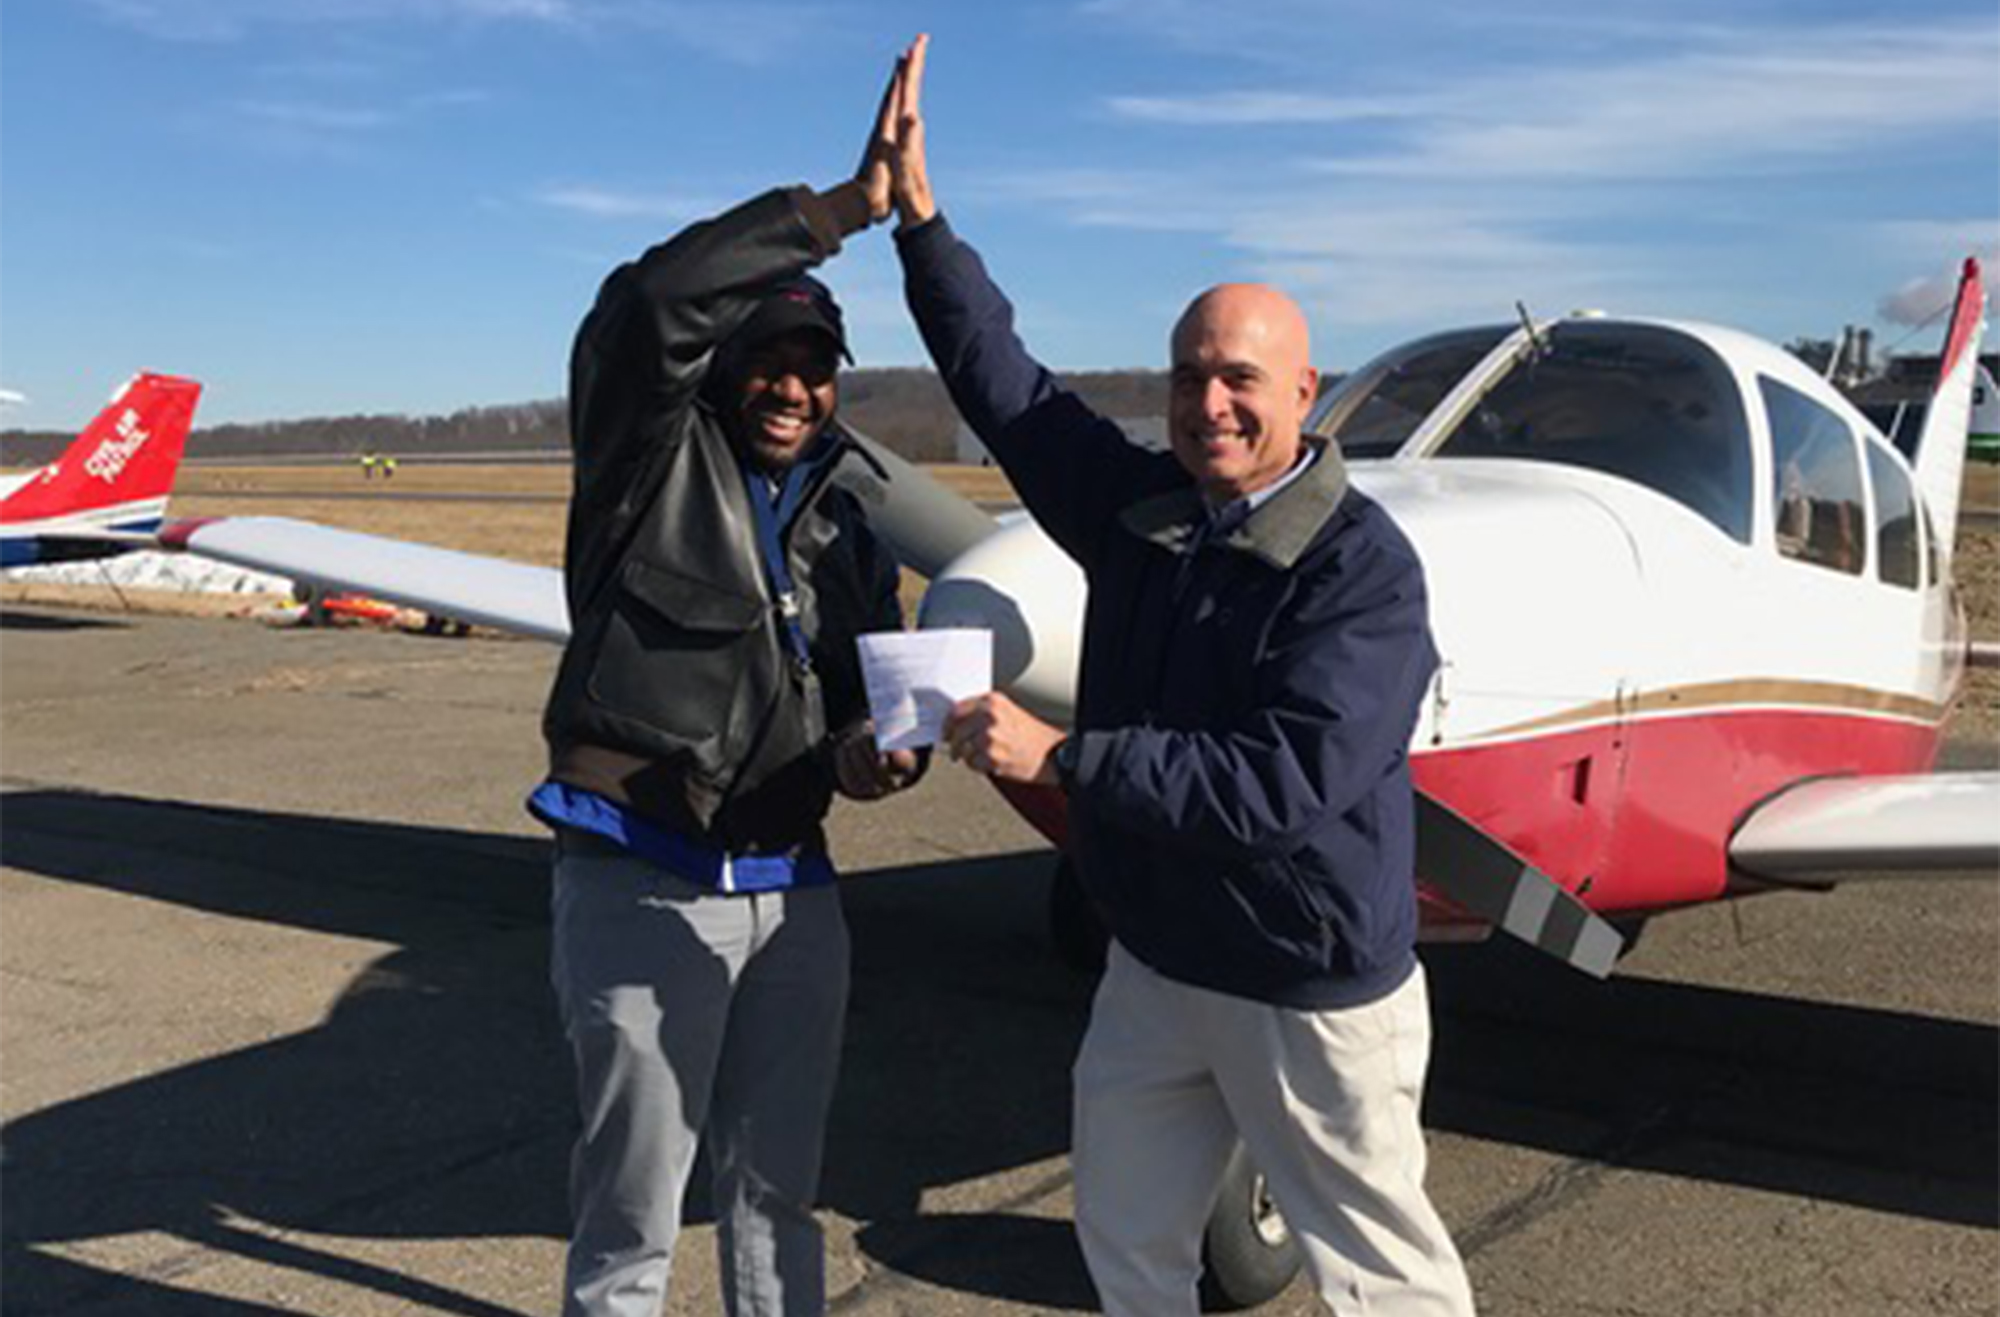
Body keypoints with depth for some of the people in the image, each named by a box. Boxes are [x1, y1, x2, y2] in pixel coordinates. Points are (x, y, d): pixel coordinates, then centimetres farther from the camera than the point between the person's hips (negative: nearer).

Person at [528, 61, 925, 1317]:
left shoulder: (846, 524, 13)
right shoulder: (653, 456, -3)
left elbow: (872, 687, 14)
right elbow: (652, 302, -22)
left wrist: (873, 747, -10)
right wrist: (843, 206, -22)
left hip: (796, 893, 5)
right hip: (644, 893, -5)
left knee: (778, 1192, 18)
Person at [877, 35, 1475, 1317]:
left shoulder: (1364, 568, -21)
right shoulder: (1139, 508, -1)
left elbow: (1287, 782, -31)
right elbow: (1006, 381, 5)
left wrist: (1059, 757, -32)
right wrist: (919, 211, -1)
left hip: (1311, 990, -6)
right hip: (1155, 964, 7)